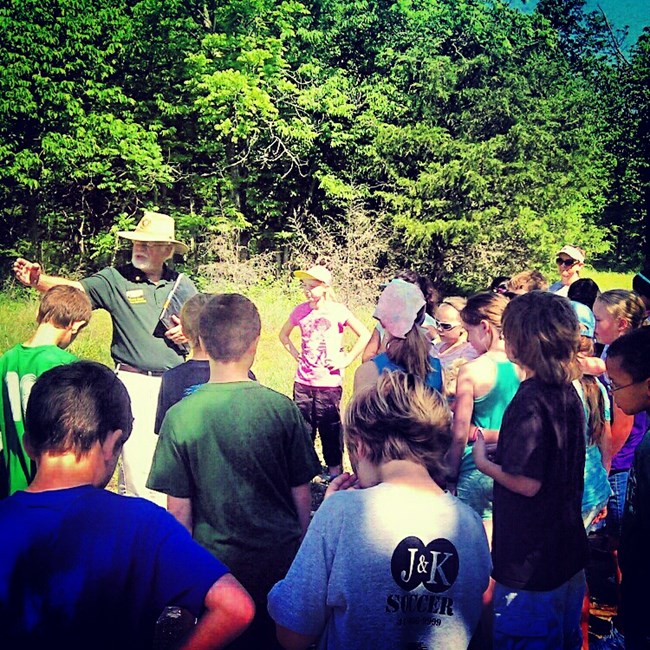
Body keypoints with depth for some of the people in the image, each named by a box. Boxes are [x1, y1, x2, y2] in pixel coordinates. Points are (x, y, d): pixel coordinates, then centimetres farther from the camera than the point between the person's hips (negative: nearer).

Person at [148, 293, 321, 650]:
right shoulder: (283, 409, -12)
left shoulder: (181, 416, -14)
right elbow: (302, 495, -3)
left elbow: (179, 508, -8)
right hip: (280, 560, 1)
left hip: (216, 562, 0)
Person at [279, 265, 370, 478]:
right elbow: (284, 334, 21)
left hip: (329, 382, -4)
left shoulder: (338, 310, -8)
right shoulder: (301, 310, 3)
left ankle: (334, 466, 19)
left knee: (330, 425, 4)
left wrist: (346, 360, -8)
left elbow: (365, 336, -7)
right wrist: (295, 353, 7)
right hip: (303, 381, 4)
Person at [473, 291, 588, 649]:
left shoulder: (530, 399, -24)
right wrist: (493, 439, 15)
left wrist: (484, 463, -10)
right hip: (569, 553, 9)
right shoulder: (568, 393, 2)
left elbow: (527, 482, -26)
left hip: (530, 563, -8)